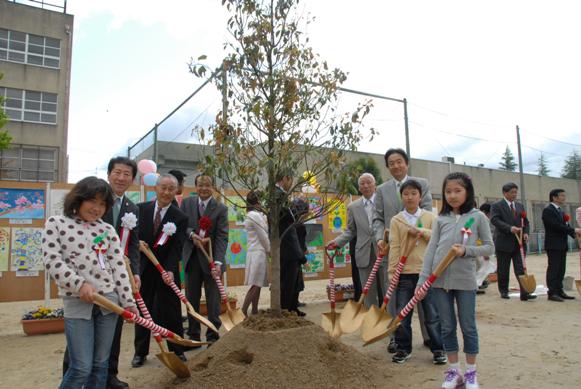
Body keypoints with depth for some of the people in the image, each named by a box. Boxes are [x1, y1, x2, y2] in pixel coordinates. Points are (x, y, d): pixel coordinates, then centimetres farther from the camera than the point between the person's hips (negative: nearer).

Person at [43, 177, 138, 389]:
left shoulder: (108, 230, 8)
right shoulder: (56, 223, 2)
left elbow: (118, 267, 5)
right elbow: (52, 261, -7)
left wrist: (128, 301, 0)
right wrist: (79, 284, -17)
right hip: (77, 301, -3)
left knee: (101, 364, 10)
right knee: (82, 367, -4)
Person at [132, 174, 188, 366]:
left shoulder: (180, 218, -5)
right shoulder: (141, 209, 0)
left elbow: (176, 248, -10)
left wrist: (170, 270, -23)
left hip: (167, 271, -1)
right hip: (144, 269, 2)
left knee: (171, 312, 7)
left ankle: (177, 350, 23)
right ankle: (140, 352, 25)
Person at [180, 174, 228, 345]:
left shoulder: (221, 208, -6)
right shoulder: (186, 203, 4)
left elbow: (222, 237, -12)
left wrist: (218, 262, -23)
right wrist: (192, 235, -20)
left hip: (211, 259, -3)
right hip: (191, 258, 3)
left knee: (213, 300, 3)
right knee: (191, 299, 11)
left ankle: (213, 337, 15)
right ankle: (193, 335, 24)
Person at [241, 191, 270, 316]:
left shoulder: (253, 215, 16)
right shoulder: (255, 215, -13)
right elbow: (263, 236, -11)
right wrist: (269, 250, 0)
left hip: (257, 252, 9)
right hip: (258, 253, -9)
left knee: (257, 285, 10)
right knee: (256, 284, -9)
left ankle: (254, 311, 14)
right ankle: (243, 312, -7)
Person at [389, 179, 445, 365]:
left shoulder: (430, 217, 4)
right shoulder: (396, 220, 2)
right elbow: (394, 247, -2)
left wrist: (421, 232, -13)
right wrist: (392, 271, -7)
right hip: (404, 273, 0)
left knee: (432, 314, 7)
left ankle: (438, 349, 22)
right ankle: (404, 348, 23)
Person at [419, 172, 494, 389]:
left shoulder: (477, 216, 0)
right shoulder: (441, 219, 5)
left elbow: (489, 247, 2)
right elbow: (431, 249, 2)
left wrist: (466, 250, -16)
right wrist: (423, 279, -3)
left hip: (465, 280, -2)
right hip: (440, 280, 2)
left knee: (468, 327, 9)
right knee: (447, 328, 11)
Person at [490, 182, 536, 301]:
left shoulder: (520, 206, 15)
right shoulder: (496, 206, -3)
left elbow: (525, 222, 17)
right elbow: (495, 220, -16)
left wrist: (525, 232, -3)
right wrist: (510, 228, -28)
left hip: (518, 243, 4)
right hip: (504, 242, -4)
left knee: (521, 269, -3)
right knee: (503, 270, 6)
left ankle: (524, 293, -5)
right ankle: (503, 291, 19)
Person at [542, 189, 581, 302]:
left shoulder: (560, 211, 18)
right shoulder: (548, 210, -11)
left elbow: (565, 225, 13)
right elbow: (556, 226, -20)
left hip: (562, 245, 9)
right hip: (553, 245, -9)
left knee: (561, 269, 11)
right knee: (553, 269, -6)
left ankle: (559, 291, 17)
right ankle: (552, 293, -3)